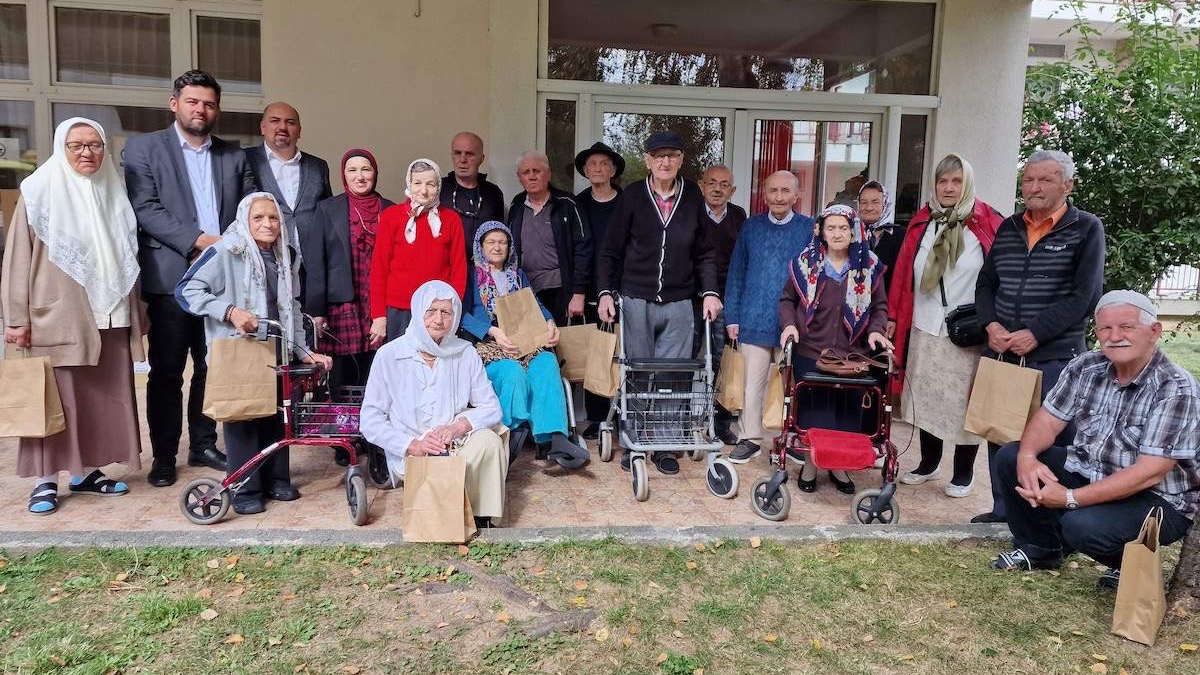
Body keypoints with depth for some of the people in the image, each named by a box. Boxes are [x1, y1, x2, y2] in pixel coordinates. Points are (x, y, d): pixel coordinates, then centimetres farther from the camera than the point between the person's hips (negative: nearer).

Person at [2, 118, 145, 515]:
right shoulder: (40, 191, -1)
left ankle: (86, 471, 18)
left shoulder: (113, 194, 12)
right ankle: (45, 480, 7)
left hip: (108, 317, 4)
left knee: (103, 398, 7)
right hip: (56, 317, -4)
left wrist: (137, 312, 15)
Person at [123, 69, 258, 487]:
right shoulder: (143, 149, 4)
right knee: (166, 371, 4)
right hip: (171, 278, -3)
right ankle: (163, 456, 14)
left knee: (213, 368, 9)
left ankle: (204, 445, 23)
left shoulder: (234, 156, 14)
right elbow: (146, 209, -7)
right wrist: (199, 240, -17)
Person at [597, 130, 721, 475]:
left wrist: (710, 292, -1)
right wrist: (606, 292, -6)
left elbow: (705, 252, 8)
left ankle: (665, 446, 13)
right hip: (636, 300, -1)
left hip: (678, 303, 1)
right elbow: (611, 250, 3)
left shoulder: (693, 197, 5)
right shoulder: (632, 197, 1)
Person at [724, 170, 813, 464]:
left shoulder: (809, 229, -1)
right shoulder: (751, 227, 5)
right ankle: (750, 438, 20)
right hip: (754, 321, 1)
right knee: (752, 384, 7)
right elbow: (736, 274, 7)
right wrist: (732, 318, 3)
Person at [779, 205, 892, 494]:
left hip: (851, 355, 1)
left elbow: (879, 306, 10)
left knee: (847, 411, 7)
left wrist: (875, 330, -8)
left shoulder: (868, 266, 4)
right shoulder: (806, 262, 2)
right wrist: (789, 324, -9)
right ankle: (810, 464, 22)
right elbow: (787, 299, 8)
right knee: (812, 408, 5)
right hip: (809, 352, -1)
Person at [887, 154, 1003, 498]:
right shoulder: (921, 222, 6)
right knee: (925, 399, 13)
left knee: (963, 402, 7)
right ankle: (928, 464, 30)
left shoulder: (988, 224, -5)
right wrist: (894, 316, 7)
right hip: (924, 330, 4)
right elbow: (903, 273, 8)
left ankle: (964, 472, 23)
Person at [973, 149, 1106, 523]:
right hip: (1001, 353, 5)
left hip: (1055, 357, -5)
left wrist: (1034, 334, -16)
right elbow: (986, 283, 13)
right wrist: (991, 325, -5)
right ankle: (1002, 510, 27)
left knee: (1052, 442, 0)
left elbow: (1084, 295, -10)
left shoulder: (1086, 229, -1)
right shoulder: (1008, 228, 13)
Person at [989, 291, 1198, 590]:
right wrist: (1027, 456, -25)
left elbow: (1150, 473, -28)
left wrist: (1071, 498, -32)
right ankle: (1042, 548, 13)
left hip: (1160, 500, -6)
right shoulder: (1085, 367, -4)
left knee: (1083, 526, -33)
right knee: (1009, 458, -8)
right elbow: (1048, 419, -1)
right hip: (1090, 472, 6)